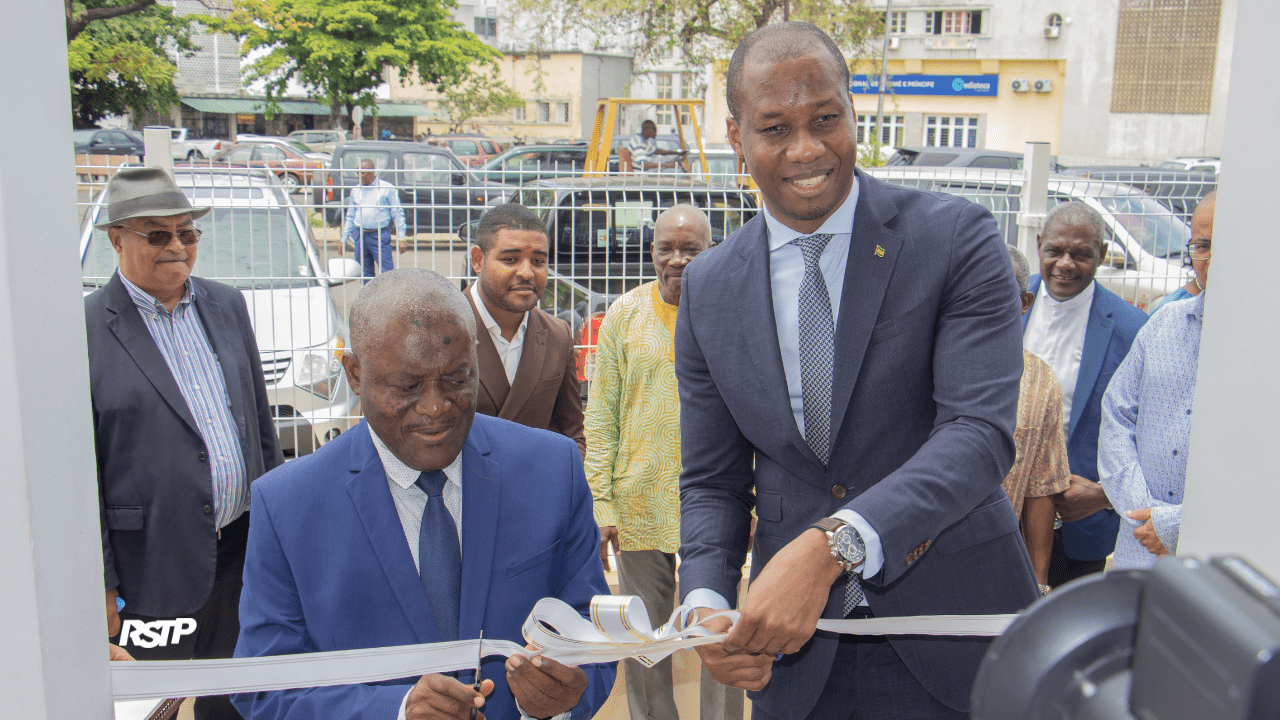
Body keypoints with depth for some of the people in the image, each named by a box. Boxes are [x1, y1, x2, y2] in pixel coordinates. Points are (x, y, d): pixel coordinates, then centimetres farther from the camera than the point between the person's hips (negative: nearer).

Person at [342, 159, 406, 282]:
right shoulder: (355, 191, 13)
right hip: (360, 236, 4)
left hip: (380, 236, -4)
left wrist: (401, 237, -6)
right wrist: (344, 239, 16)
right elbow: (350, 217, 20)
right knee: (365, 273, 7)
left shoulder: (388, 189, 1)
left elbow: (398, 214, 1)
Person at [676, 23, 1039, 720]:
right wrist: (705, 601, -15)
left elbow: (980, 433, -21)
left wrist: (832, 543, -33)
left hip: (953, 625, -2)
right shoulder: (708, 288, 1)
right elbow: (712, 480, 4)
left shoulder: (956, 238, -10)